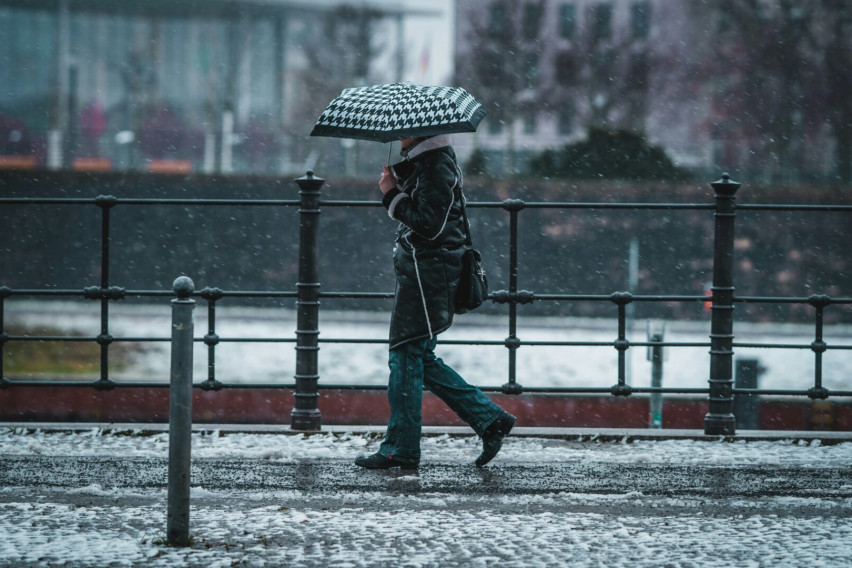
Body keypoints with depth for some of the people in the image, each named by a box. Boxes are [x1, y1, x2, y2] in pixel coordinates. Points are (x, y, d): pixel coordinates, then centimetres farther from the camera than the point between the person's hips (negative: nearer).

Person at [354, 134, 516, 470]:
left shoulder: (436, 167, -17)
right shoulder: (420, 161, 15)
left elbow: (429, 225, -23)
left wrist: (393, 195, -15)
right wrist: (397, 181, 5)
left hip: (427, 273, -11)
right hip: (417, 267, 11)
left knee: (406, 357, -4)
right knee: (419, 359, 14)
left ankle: (400, 449, 1)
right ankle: (490, 419, 16)